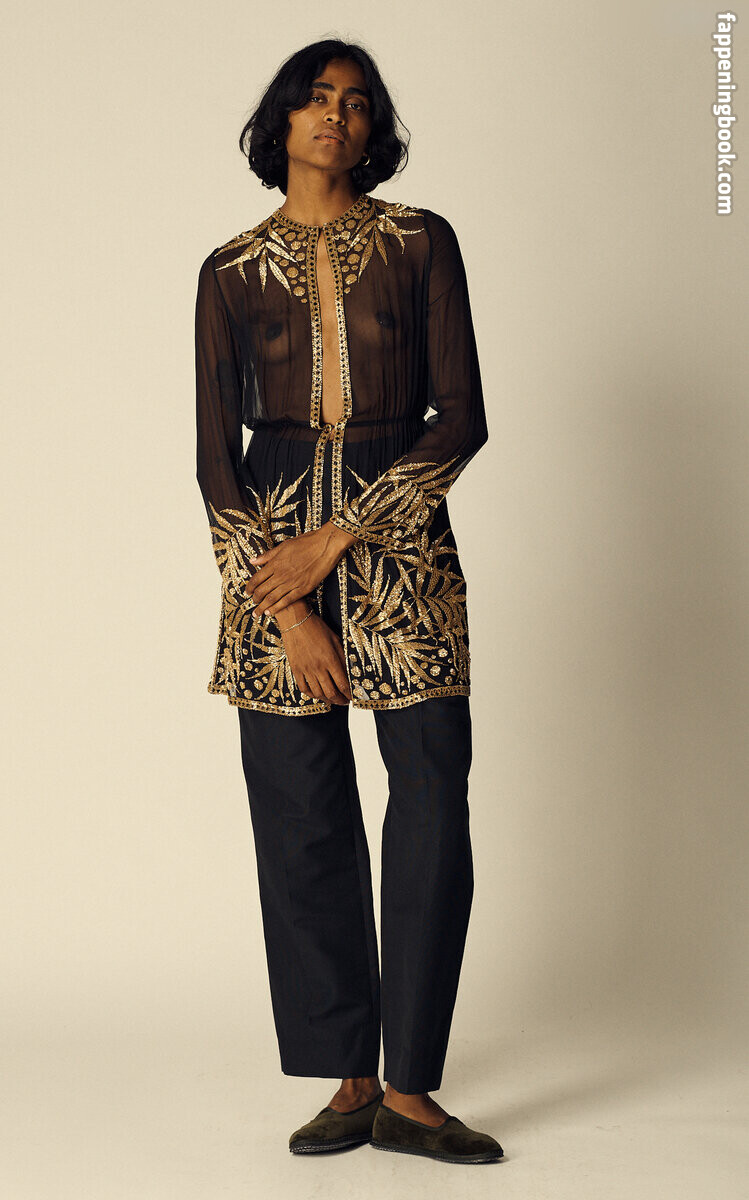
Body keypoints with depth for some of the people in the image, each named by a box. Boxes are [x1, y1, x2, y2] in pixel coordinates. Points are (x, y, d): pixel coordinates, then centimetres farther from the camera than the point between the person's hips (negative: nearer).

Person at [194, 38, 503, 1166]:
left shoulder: (420, 242, 4)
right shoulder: (232, 271, 7)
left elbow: (461, 420, -3)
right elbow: (216, 453, 4)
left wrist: (334, 540, -11)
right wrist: (287, 608, -7)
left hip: (399, 541, -1)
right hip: (270, 540, 1)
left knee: (435, 813, -6)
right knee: (303, 822, 1)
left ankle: (409, 1092, 5)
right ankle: (350, 1083, 14)